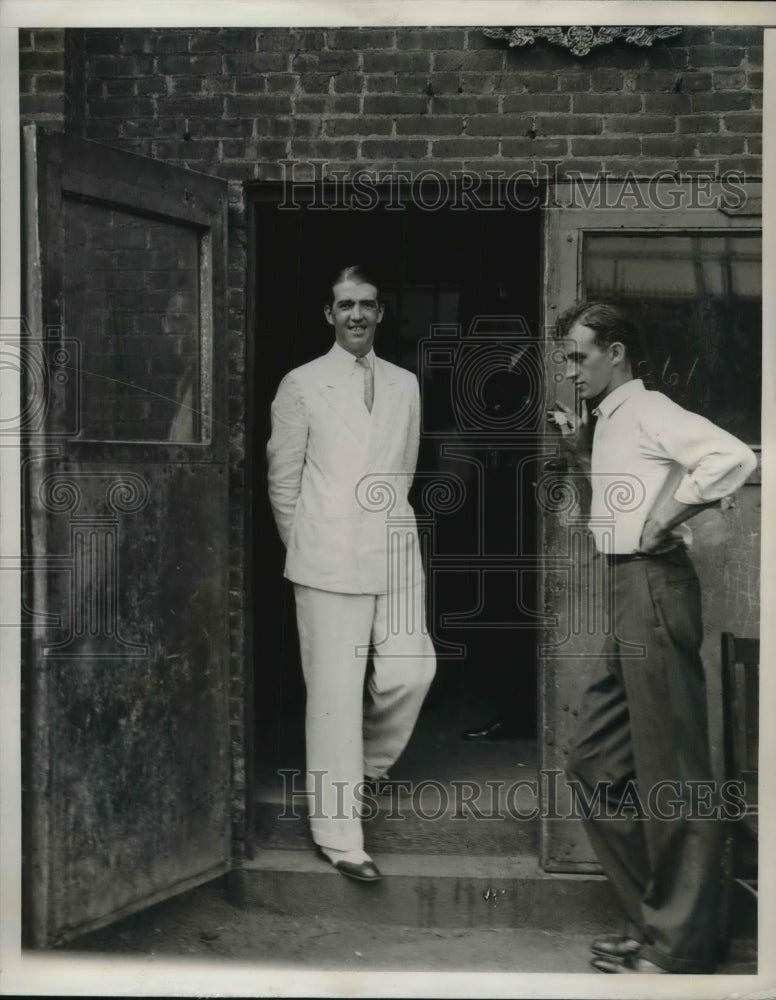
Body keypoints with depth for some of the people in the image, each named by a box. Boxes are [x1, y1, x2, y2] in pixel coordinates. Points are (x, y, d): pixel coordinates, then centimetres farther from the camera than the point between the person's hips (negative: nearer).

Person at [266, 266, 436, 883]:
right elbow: (283, 480, 5)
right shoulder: (302, 386, 1)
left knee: (412, 672, -3)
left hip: (396, 555, 4)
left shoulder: (405, 385, 13)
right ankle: (340, 835, 4)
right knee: (335, 693, -3)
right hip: (329, 561, -4)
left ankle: (366, 766, 27)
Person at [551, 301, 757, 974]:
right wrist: (580, 440, 13)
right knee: (597, 765, 12)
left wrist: (667, 515, -16)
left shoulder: (646, 409, -9)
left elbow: (733, 457, -23)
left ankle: (681, 948, 8)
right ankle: (654, 920, 21)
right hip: (627, 590, 10)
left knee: (670, 773, -3)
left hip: (654, 584, -10)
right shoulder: (609, 420, 19)